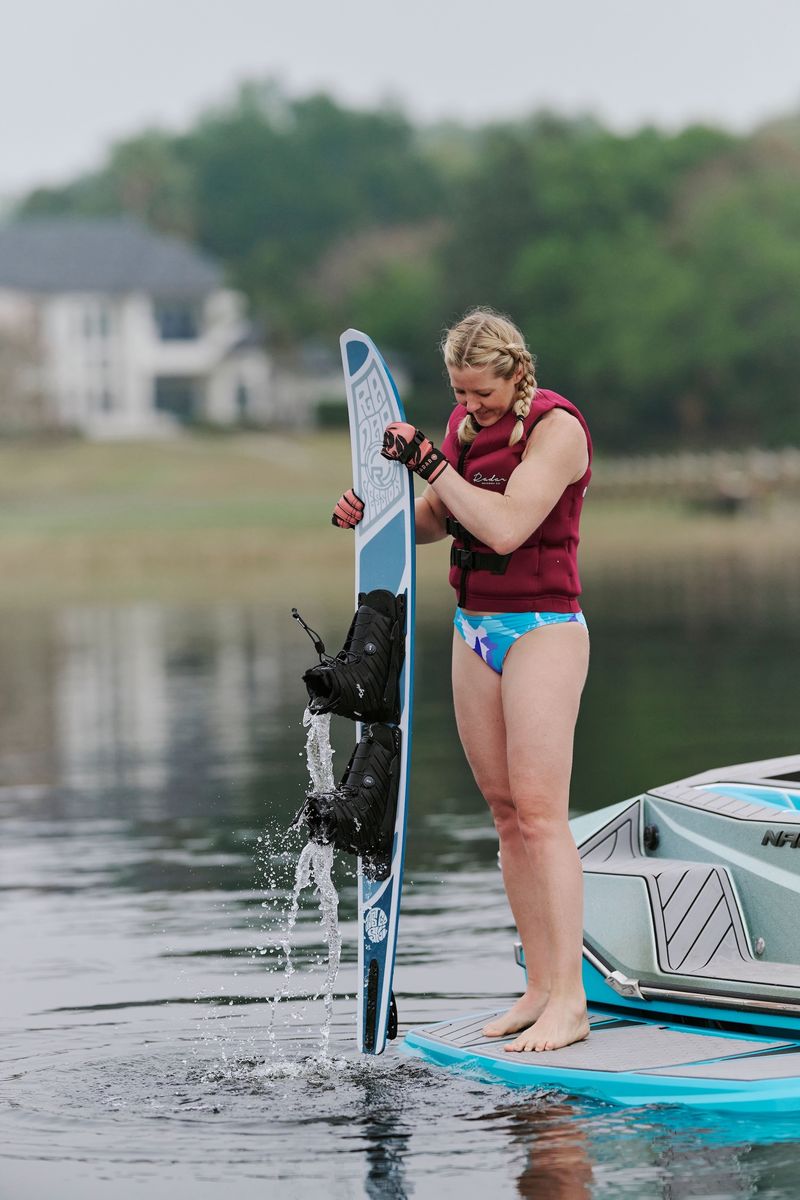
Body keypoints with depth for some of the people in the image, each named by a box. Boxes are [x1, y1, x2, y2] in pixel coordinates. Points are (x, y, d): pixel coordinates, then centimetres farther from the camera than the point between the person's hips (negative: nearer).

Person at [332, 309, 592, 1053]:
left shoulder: (556, 427, -14)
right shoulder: (465, 423, 9)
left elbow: (505, 526, -26)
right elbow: (431, 522, 18)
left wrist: (429, 462, -19)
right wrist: (372, 513, -1)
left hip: (542, 632, -8)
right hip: (475, 631, 8)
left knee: (539, 814, -12)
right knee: (505, 814, 5)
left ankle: (569, 1003, -11)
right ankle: (539, 988, 9)